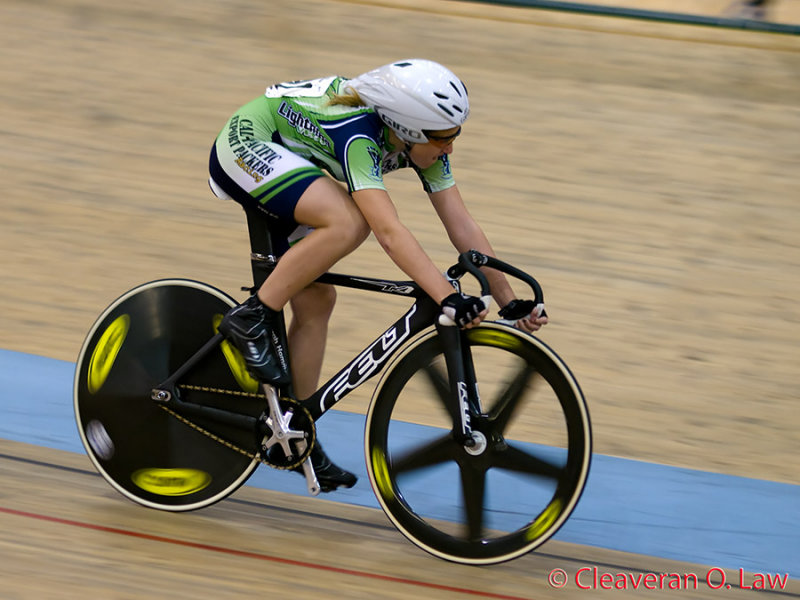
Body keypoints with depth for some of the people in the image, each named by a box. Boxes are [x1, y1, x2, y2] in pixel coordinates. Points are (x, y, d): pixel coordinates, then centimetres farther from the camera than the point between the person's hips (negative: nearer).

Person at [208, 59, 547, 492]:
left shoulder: (422, 139, -12)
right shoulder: (358, 134, -35)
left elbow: (462, 225, -9)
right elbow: (389, 231, -45)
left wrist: (510, 302, -12)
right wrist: (447, 298, -53)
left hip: (282, 159, 8)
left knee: (315, 301, 4)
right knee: (348, 222, -31)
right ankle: (250, 319, -18)